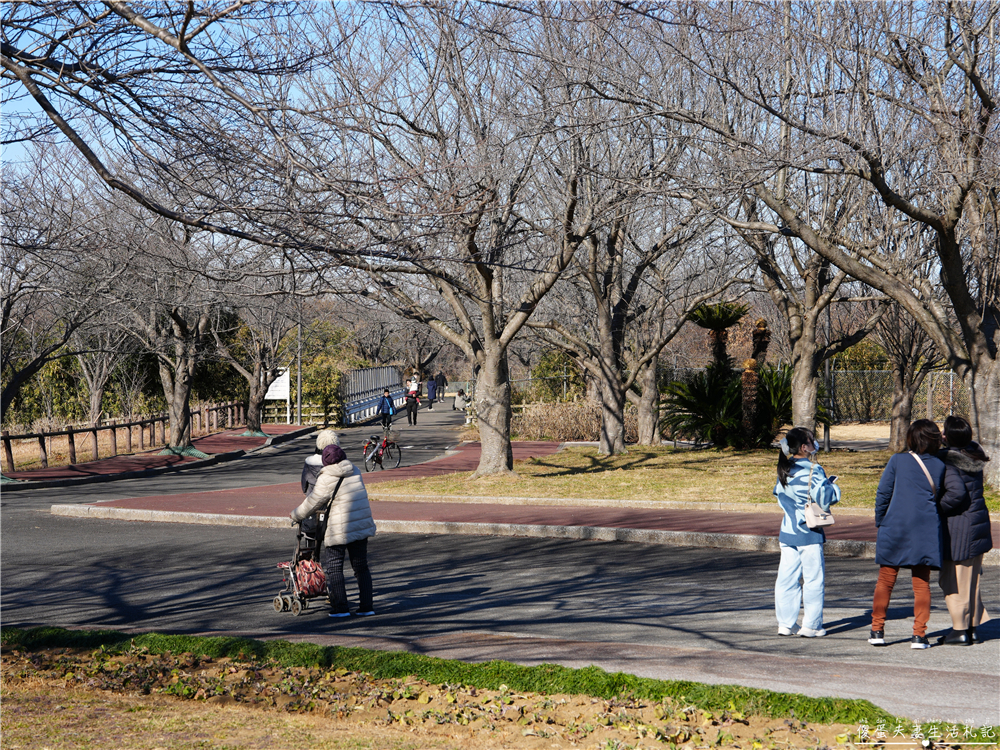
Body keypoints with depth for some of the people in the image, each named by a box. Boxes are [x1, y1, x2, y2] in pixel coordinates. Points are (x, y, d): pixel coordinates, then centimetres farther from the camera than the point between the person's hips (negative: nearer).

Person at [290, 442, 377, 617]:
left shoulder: (326, 479, -13)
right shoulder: (355, 471, 8)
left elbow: (313, 502, -6)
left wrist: (296, 516, 12)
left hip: (338, 530, -6)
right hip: (362, 526, 6)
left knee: (333, 568, 6)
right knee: (361, 567, 13)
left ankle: (340, 607, 4)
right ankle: (366, 606, 13)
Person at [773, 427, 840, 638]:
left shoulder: (783, 470, 8)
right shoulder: (812, 471, -15)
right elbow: (825, 499, -17)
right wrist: (832, 485, 3)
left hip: (787, 532, 7)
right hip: (808, 533, -7)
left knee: (787, 577, 9)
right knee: (814, 578, 2)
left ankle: (785, 623, 12)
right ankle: (811, 625, 4)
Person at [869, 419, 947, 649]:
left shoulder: (898, 461, -1)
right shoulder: (940, 466, 4)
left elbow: (882, 493, 1)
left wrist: (880, 522, 12)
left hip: (895, 527, -1)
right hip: (927, 530, 1)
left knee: (885, 581, 8)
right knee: (922, 584, 8)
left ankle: (877, 630, 7)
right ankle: (919, 635, 4)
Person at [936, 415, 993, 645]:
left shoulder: (948, 461, -17)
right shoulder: (975, 456, 7)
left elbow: (956, 492, -27)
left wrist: (938, 509, -13)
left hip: (958, 527, -8)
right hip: (978, 523, 8)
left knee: (953, 580, 2)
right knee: (969, 578, 17)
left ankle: (960, 630, 5)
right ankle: (971, 626, 21)